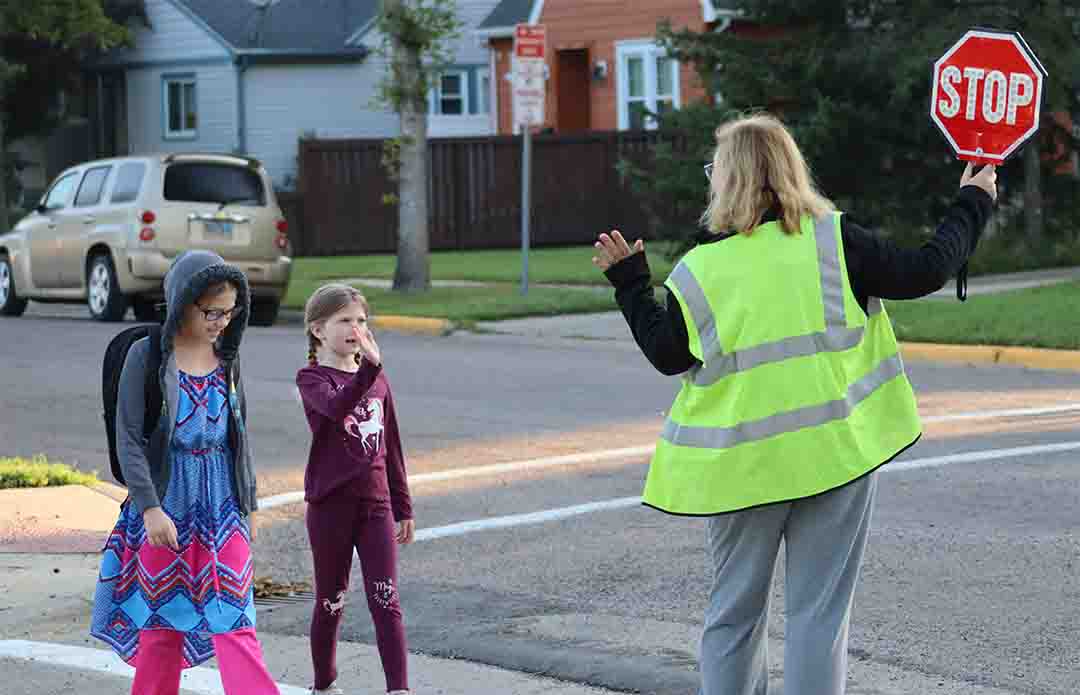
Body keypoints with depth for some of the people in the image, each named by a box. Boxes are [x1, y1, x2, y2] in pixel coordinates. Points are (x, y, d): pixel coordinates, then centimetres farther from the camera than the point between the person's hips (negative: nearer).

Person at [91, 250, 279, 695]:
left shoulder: (226, 357, 6)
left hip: (222, 502, 3)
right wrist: (150, 507, -17)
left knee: (233, 617, -4)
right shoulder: (147, 355, -8)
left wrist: (249, 506, 15)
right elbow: (129, 440, -10)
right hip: (167, 500, -3)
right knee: (162, 615, 6)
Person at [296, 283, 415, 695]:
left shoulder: (376, 379, 11)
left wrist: (403, 507, 16)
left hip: (376, 504, 4)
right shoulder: (312, 379, -6)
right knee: (331, 600, 8)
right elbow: (336, 407, -30)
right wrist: (369, 367, -43)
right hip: (330, 505, -4)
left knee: (385, 600, -4)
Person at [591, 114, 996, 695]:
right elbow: (926, 271, 0)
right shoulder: (834, 243, -5)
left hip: (742, 466, 0)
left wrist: (629, 283, 17)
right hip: (834, 451, 0)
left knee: (733, 609, 13)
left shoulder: (700, 269, -5)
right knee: (819, 612, 4)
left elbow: (667, 353, 5)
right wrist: (972, 205, 15)